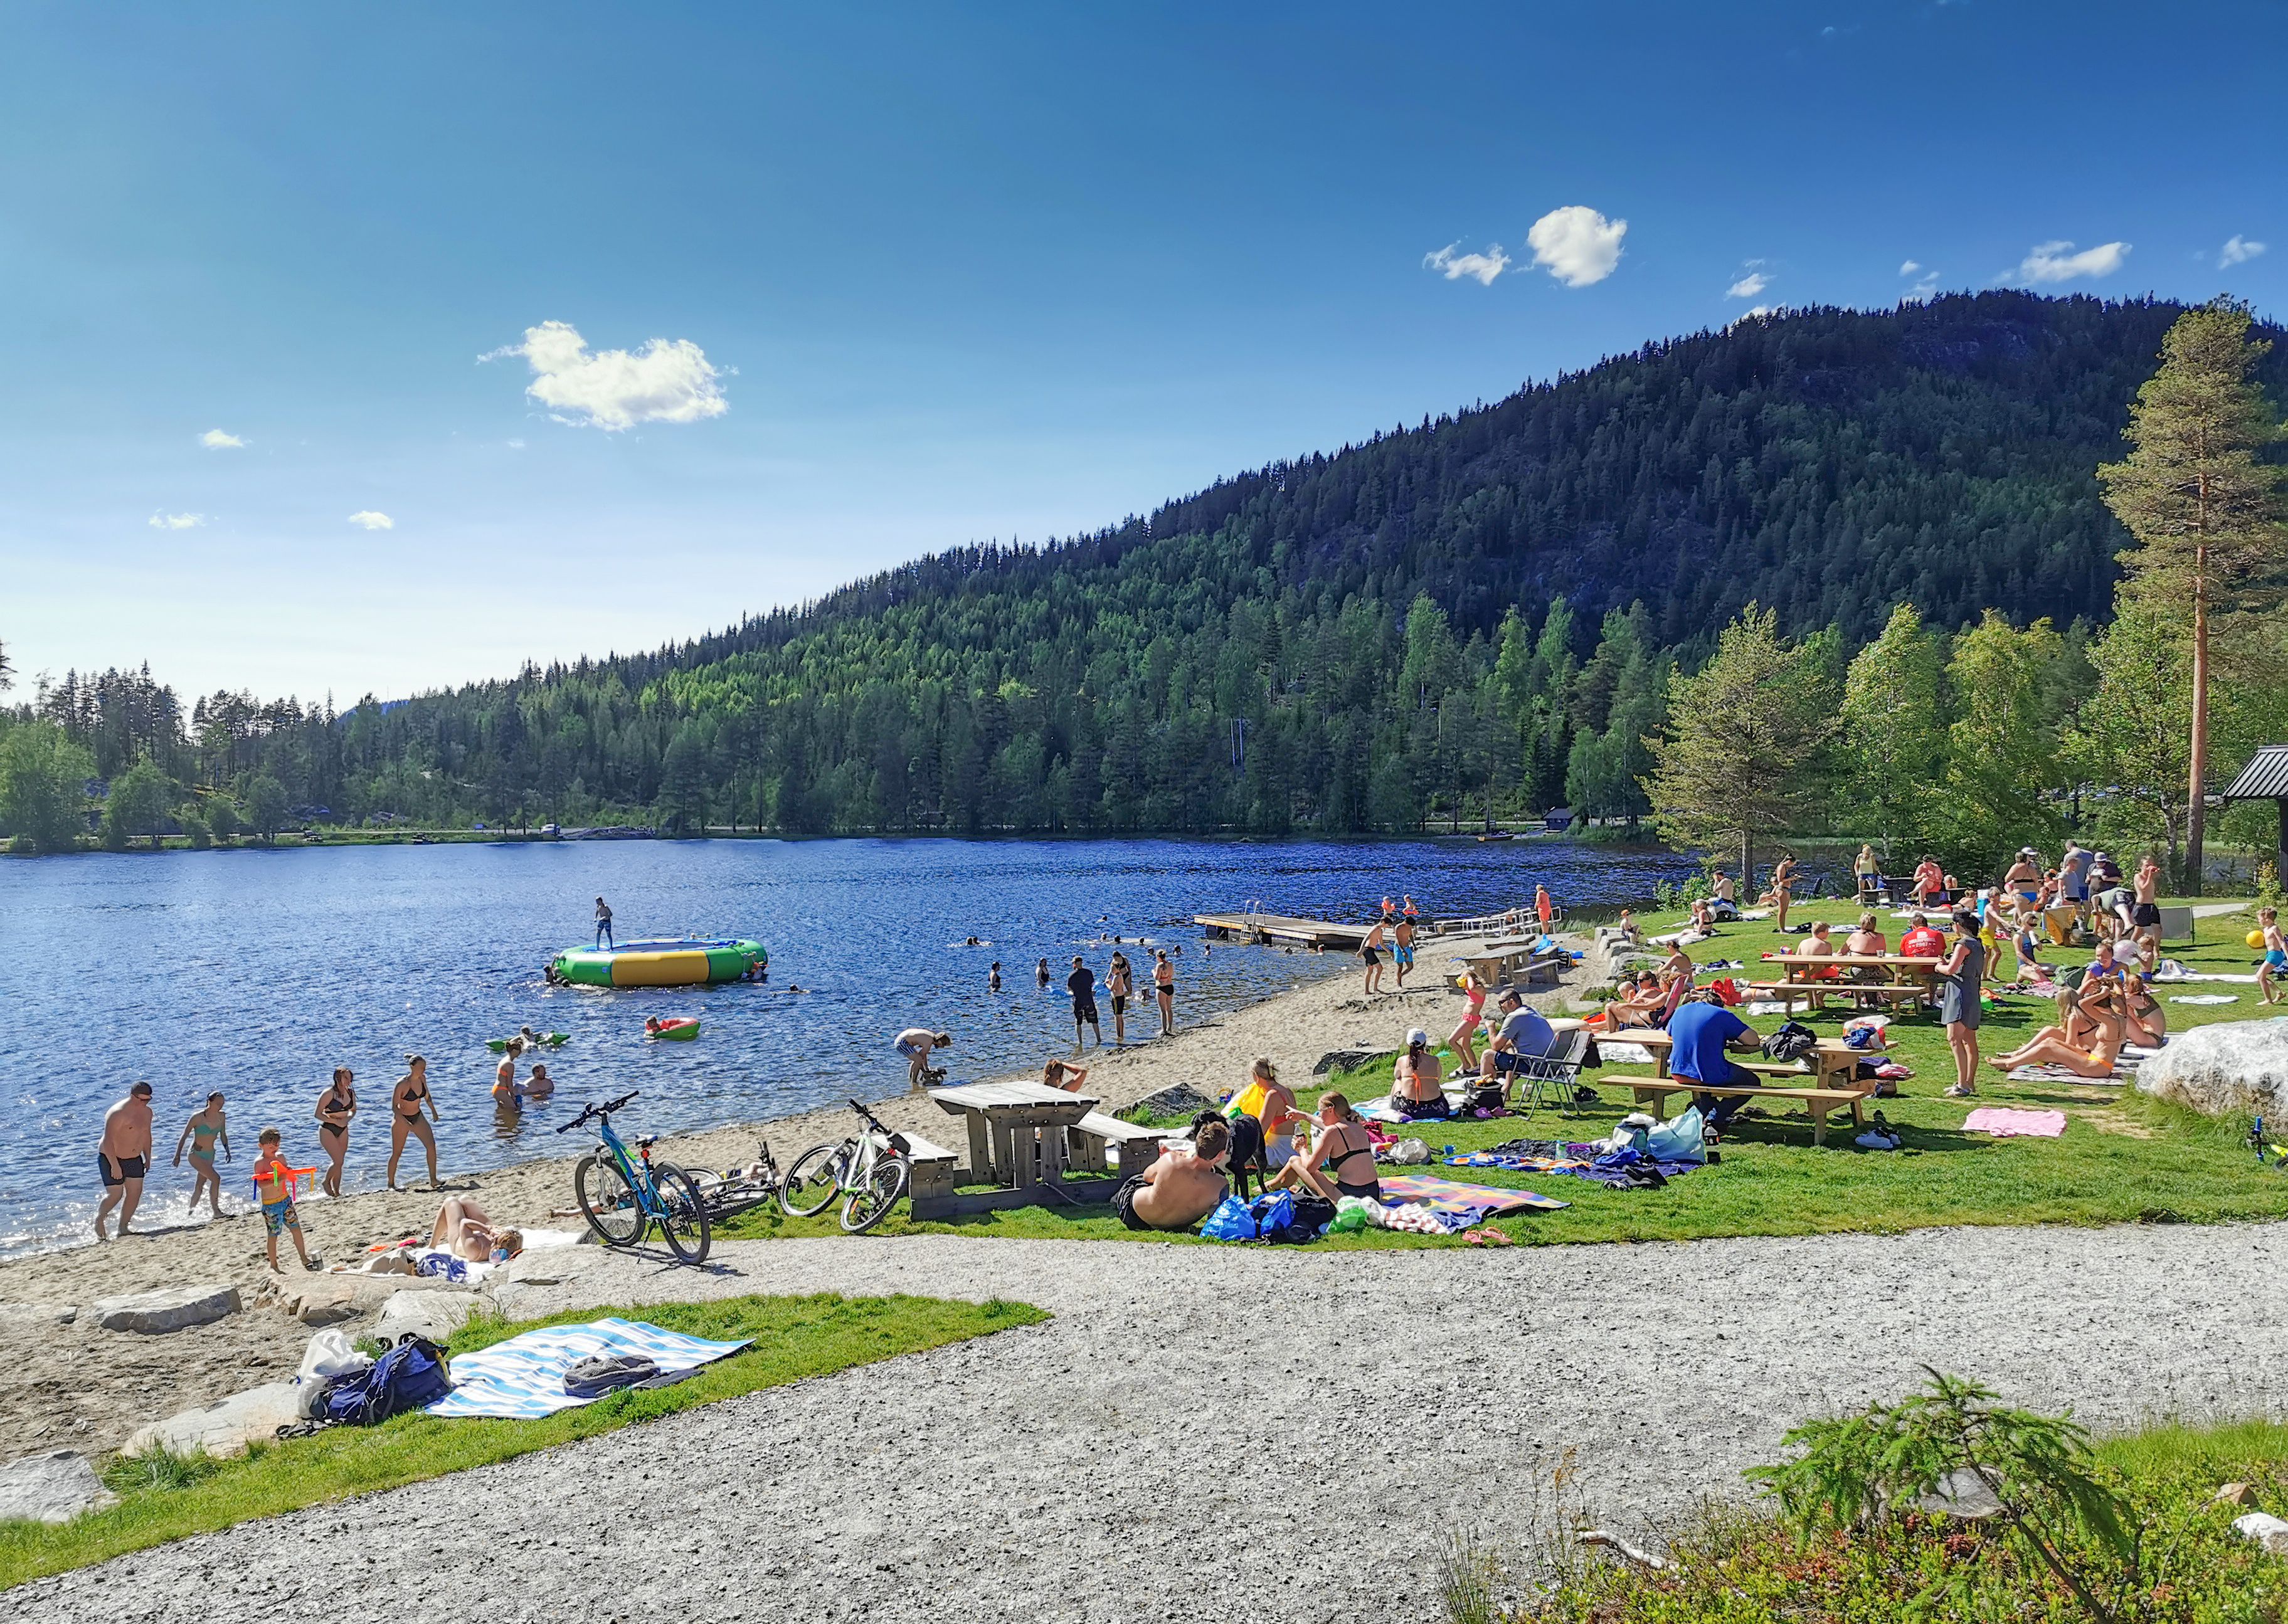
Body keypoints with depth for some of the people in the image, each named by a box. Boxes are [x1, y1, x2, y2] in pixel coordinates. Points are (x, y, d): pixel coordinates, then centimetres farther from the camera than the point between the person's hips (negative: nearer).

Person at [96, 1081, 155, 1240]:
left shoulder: (147, 1112, 2)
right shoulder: (118, 1113, -23)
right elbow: (108, 1141, -25)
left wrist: (148, 1159, 15)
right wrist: (115, 1166, -27)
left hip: (134, 1159, 7)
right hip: (111, 1158, -7)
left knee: (135, 1192, 2)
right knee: (115, 1195, -6)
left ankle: (123, 1228, 13)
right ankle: (98, 1219, 21)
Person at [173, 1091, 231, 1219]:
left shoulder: (221, 1116, -2)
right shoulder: (198, 1118, -17)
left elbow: (223, 1135, 12)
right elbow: (184, 1136, -10)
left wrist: (227, 1150, 3)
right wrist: (178, 1155, -11)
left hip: (210, 1155, 6)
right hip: (196, 1155, -6)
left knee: (200, 1186, 14)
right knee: (216, 1178, -19)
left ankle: (190, 1212, 29)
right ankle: (216, 1210, -12)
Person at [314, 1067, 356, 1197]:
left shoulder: (351, 1093, 0)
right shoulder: (329, 1093, -18)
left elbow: (353, 1110, 16)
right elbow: (317, 1114, -17)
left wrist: (347, 1119, -5)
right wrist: (336, 1121, -21)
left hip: (343, 1130, 6)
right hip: (327, 1130, -6)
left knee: (338, 1163, 10)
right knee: (338, 1161, -10)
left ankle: (337, 1192, 19)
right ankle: (326, 1182, 17)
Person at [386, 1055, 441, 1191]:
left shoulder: (422, 1078, -6)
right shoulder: (402, 1084, -24)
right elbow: (394, 1107, -23)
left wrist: (433, 1111, 14)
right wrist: (406, 1123, -32)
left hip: (418, 1117, 5)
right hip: (401, 1119, -5)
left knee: (431, 1145, -12)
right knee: (397, 1153, 6)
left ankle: (433, 1180, -10)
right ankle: (390, 1183, 24)